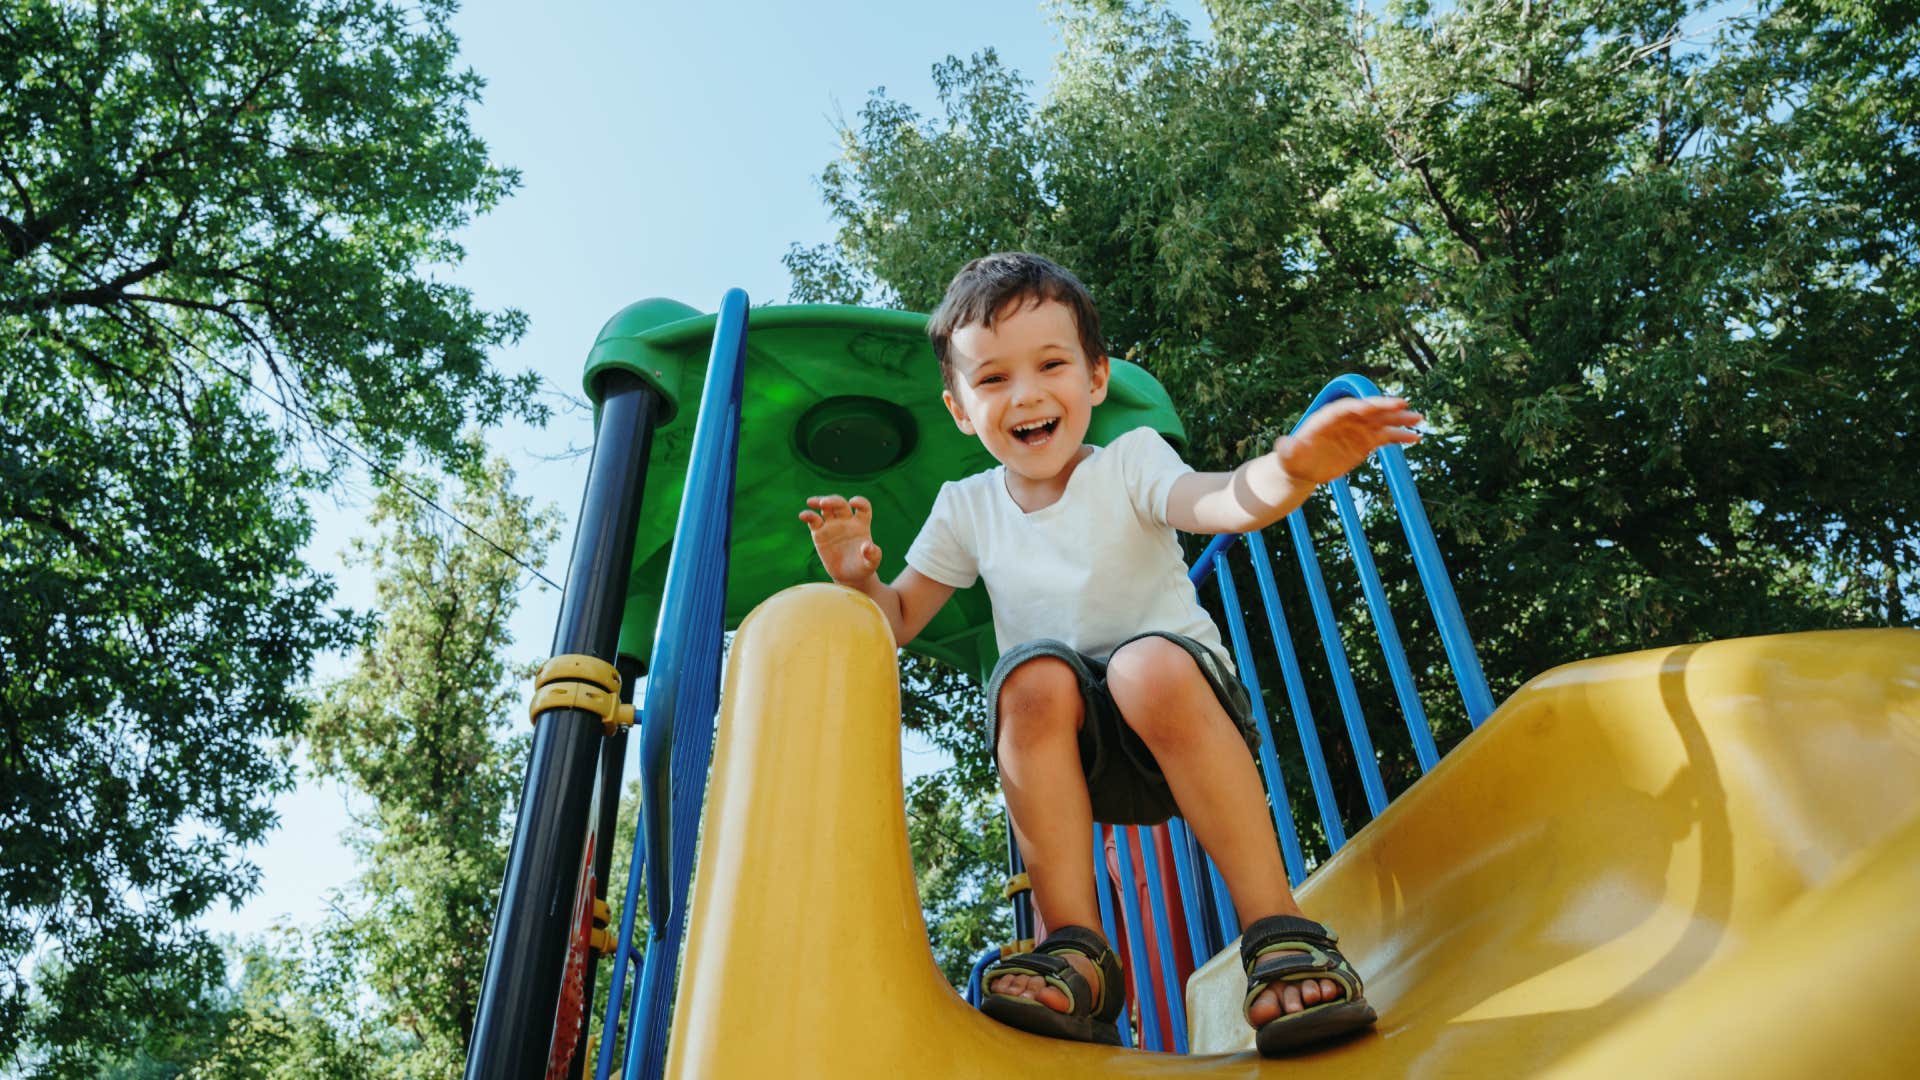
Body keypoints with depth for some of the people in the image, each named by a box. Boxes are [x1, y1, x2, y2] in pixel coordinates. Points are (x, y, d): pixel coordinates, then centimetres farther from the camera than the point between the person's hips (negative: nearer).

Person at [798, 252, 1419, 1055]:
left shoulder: (1129, 461, -6)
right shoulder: (966, 510, 4)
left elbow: (1218, 502, -27)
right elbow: (899, 620, 12)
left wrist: (1291, 471, -50)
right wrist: (858, 577, -12)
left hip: (1185, 718, -2)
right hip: (1068, 754, 2)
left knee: (1150, 665, -36)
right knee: (1035, 674, -31)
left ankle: (1279, 934, -27)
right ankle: (1076, 956, -25)